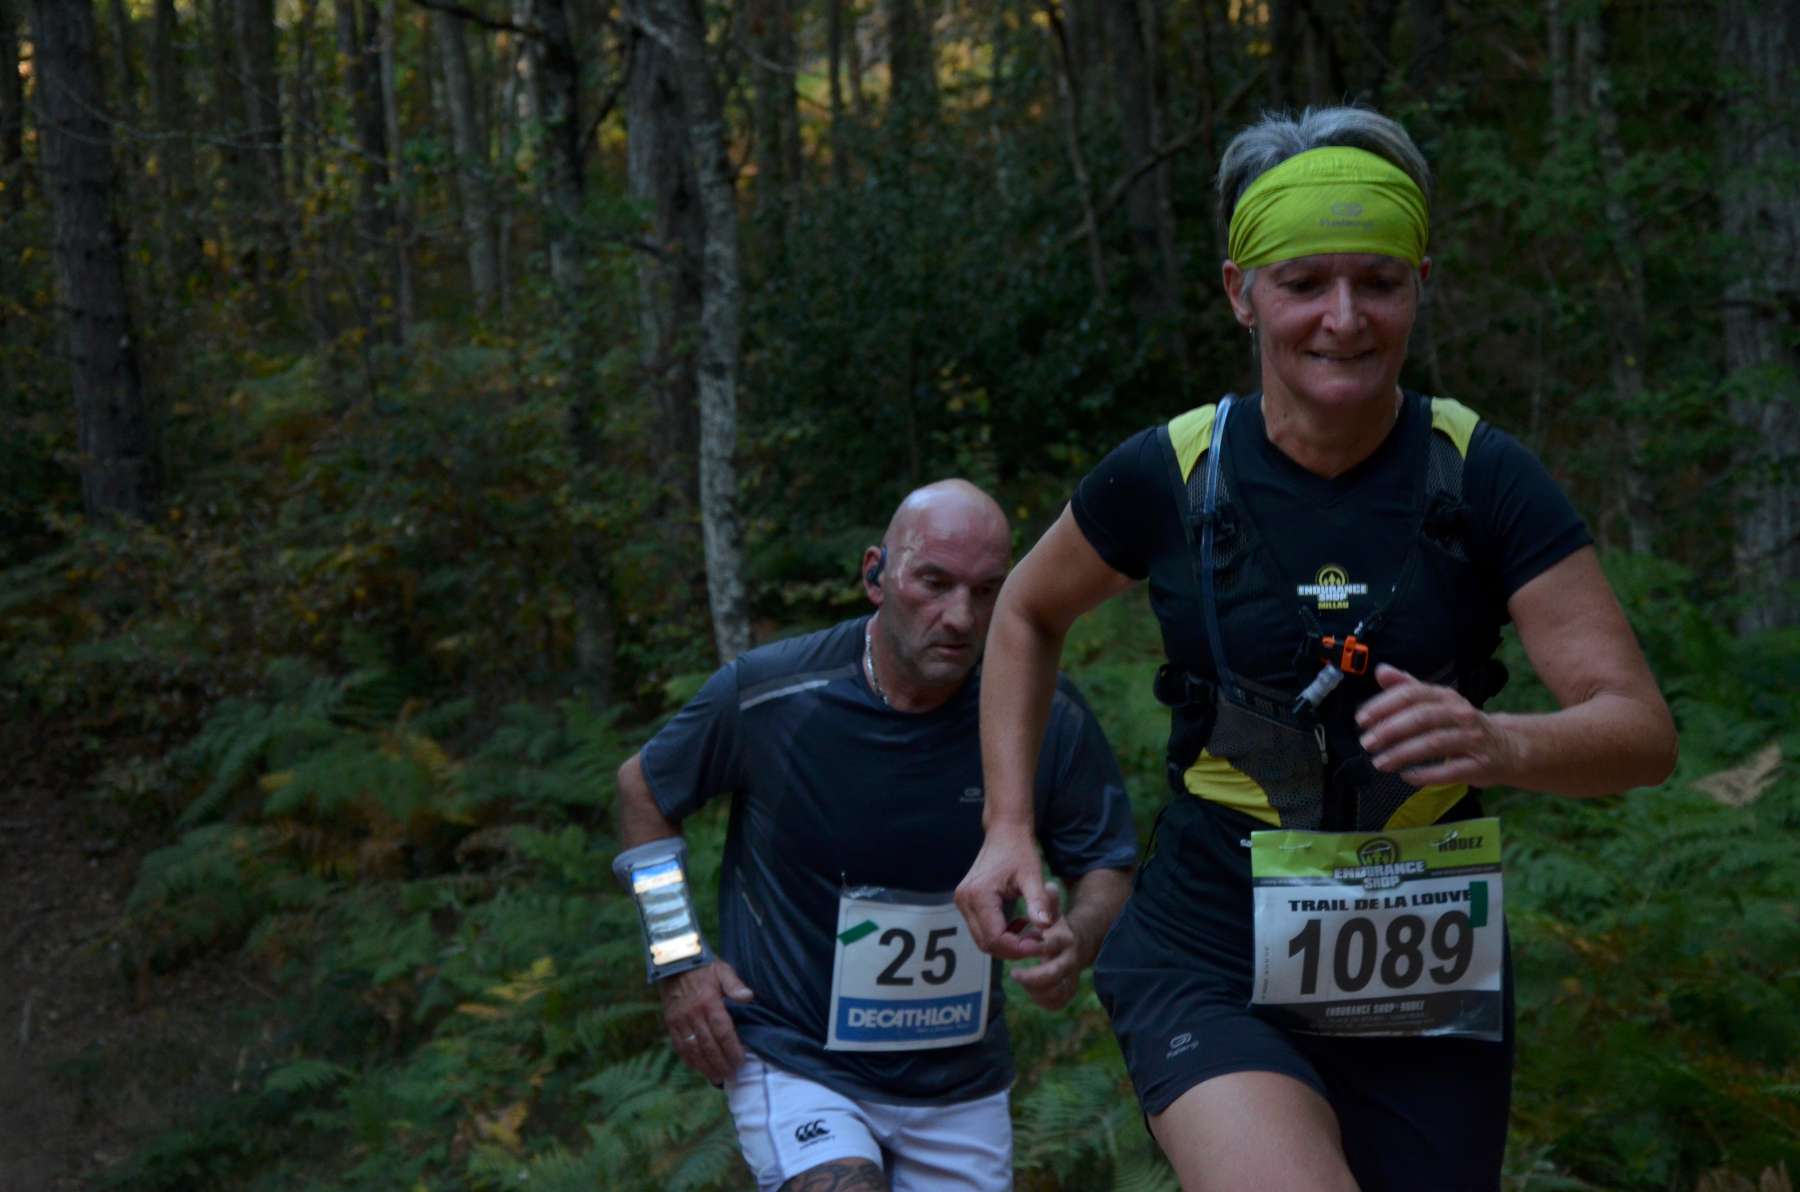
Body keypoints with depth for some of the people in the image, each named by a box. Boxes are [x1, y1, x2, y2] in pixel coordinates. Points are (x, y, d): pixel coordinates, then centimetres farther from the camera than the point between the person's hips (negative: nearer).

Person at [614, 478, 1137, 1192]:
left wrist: (1075, 943, -20)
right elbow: (643, 788, 3)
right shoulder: (766, 694, -14)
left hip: (959, 1081, 4)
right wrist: (676, 960, -2)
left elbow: (1107, 866, 2)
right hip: (794, 1059, -3)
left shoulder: (1047, 717, -10)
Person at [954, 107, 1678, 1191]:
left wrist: (1501, 744, -32)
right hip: (1211, 969, -1)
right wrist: (1010, 825, 3)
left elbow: (1644, 731, -11)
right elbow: (1029, 616, 13)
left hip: (1426, 983, 2)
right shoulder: (1169, 474, -7)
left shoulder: (1484, 479, -8)